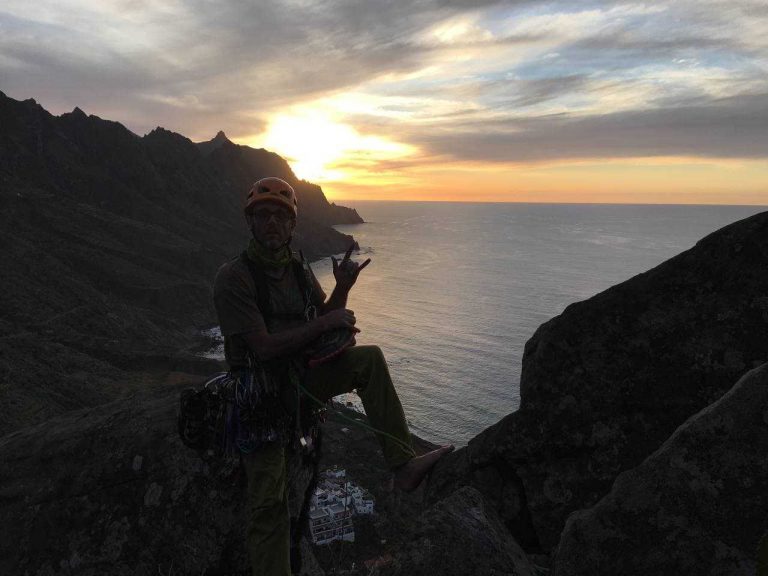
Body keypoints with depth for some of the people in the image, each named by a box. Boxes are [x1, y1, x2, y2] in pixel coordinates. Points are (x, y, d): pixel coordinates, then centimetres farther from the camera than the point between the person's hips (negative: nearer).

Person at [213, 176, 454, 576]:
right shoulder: (233, 277, -18)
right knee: (269, 504, -3)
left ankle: (403, 464, -17)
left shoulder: (298, 270, 2)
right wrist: (324, 323, -21)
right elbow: (263, 348, -24)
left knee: (369, 359, -16)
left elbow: (329, 324, 7)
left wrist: (342, 288, -11)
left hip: (301, 378, 5)